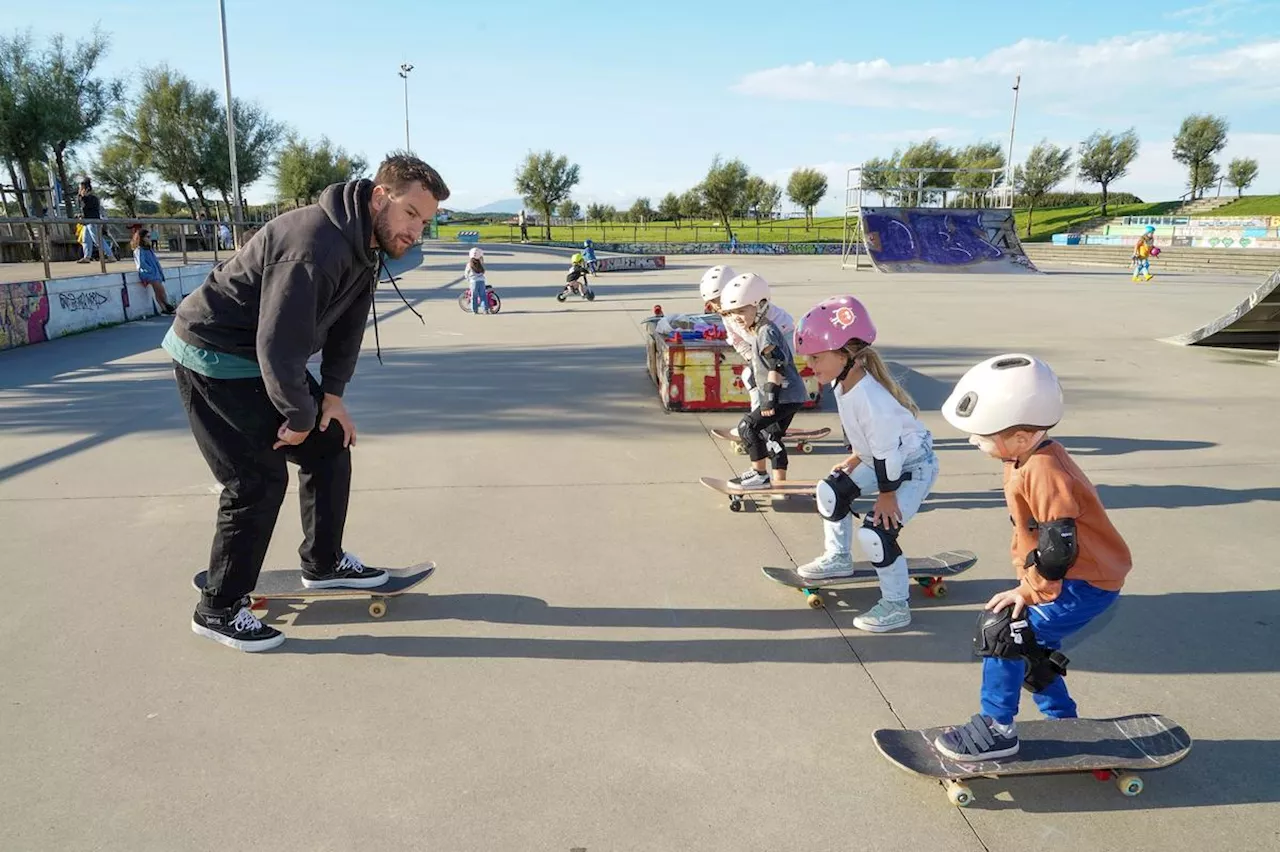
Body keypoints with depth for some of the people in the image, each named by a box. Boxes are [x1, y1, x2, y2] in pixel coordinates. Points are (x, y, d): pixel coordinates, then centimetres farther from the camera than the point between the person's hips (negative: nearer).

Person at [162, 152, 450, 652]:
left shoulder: (366, 243, -1)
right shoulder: (317, 246, -32)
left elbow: (347, 323, 8)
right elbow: (278, 345, -33)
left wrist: (331, 396, 3)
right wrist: (299, 416, -19)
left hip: (270, 356, 10)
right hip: (212, 358, -10)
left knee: (330, 445, 11)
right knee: (261, 478, -9)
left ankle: (323, 563, 27)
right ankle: (218, 610, 7)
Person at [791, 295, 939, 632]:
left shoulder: (871, 398, -37)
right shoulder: (842, 384, -7)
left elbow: (886, 451, -30)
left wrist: (887, 494, -21)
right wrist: (855, 459, 17)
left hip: (913, 467, -10)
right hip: (883, 459, 10)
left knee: (876, 532, -17)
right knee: (832, 490, 12)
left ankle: (895, 606, 1)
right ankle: (838, 558, 31)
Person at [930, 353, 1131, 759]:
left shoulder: (1043, 471, -29)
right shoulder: (1026, 460, 2)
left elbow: (1059, 547, -29)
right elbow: (1031, 529, 13)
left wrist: (1029, 591, -19)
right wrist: (1026, 581, 10)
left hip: (1086, 583, -10)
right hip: (1068, 573, 10)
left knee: (1002, 632, -13)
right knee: (1031, 642, 19)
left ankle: (996, 729, -1)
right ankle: (1062, 720, 37)